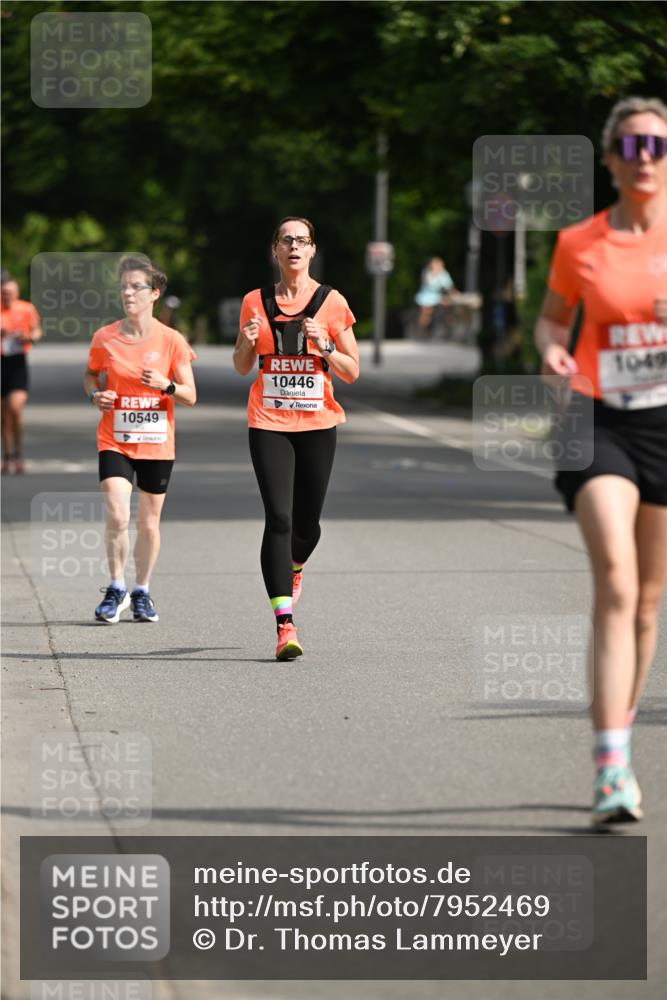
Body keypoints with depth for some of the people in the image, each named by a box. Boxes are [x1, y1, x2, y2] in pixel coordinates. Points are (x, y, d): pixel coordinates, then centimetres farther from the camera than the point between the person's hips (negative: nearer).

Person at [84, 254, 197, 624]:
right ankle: (116, 589, 4)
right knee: (117, 517, -14)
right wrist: (95, 394, -5)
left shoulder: (172, 341, -5)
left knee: (149, 523, 8)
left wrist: (166, 385, -21)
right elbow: (91, 374, 16)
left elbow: (190, 396, -1)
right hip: (114, 441, 0)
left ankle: (142, 592, 26)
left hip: (157, 444, 0)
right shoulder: (104, 338, -2)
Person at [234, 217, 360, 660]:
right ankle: (285, 624, -16)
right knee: (278, 518, -13)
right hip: (269, 423, -1)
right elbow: (242, 368, 13)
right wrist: (248, 343, -7)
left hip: (317, 423, 1)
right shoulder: (256, 302, 5)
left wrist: (325, 346, -13)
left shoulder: (332, 303, 2)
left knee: (306, 522, 7)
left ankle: (294, 566, 45)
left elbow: (352, 372, 4)